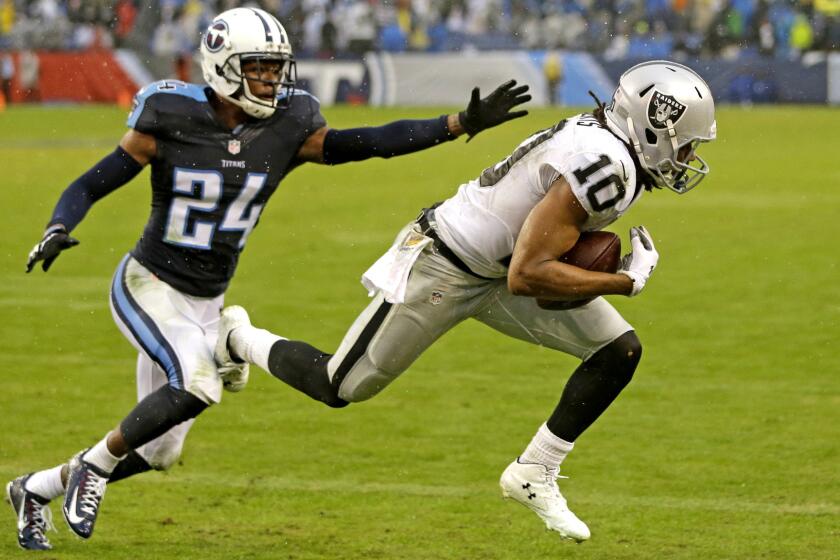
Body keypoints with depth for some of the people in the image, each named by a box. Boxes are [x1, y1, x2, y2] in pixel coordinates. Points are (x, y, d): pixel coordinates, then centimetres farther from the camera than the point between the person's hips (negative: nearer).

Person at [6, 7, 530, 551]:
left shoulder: (286, 129, -6)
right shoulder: (172, 121, -16)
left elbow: (369, 143, -8)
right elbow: (90, 186, -10)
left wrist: (464, 124, -15)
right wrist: (57, 233, -29)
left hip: (206, 303, 5)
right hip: (149, 287, -5)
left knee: (157, 451, 8)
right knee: (198, 384, -30)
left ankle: (36, 490, 31)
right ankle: (94, 465, -8)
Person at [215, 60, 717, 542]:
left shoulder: (610, 143, -1)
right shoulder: (604, 166, -31)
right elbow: (525, 276, -33)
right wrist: (627, 281, -26)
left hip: (498, 267, 9)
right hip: (442, 270, -9)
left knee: (619, 351, -4)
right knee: (340, 388, 6)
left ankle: (534, 475, 7)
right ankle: (241, 340, 34)